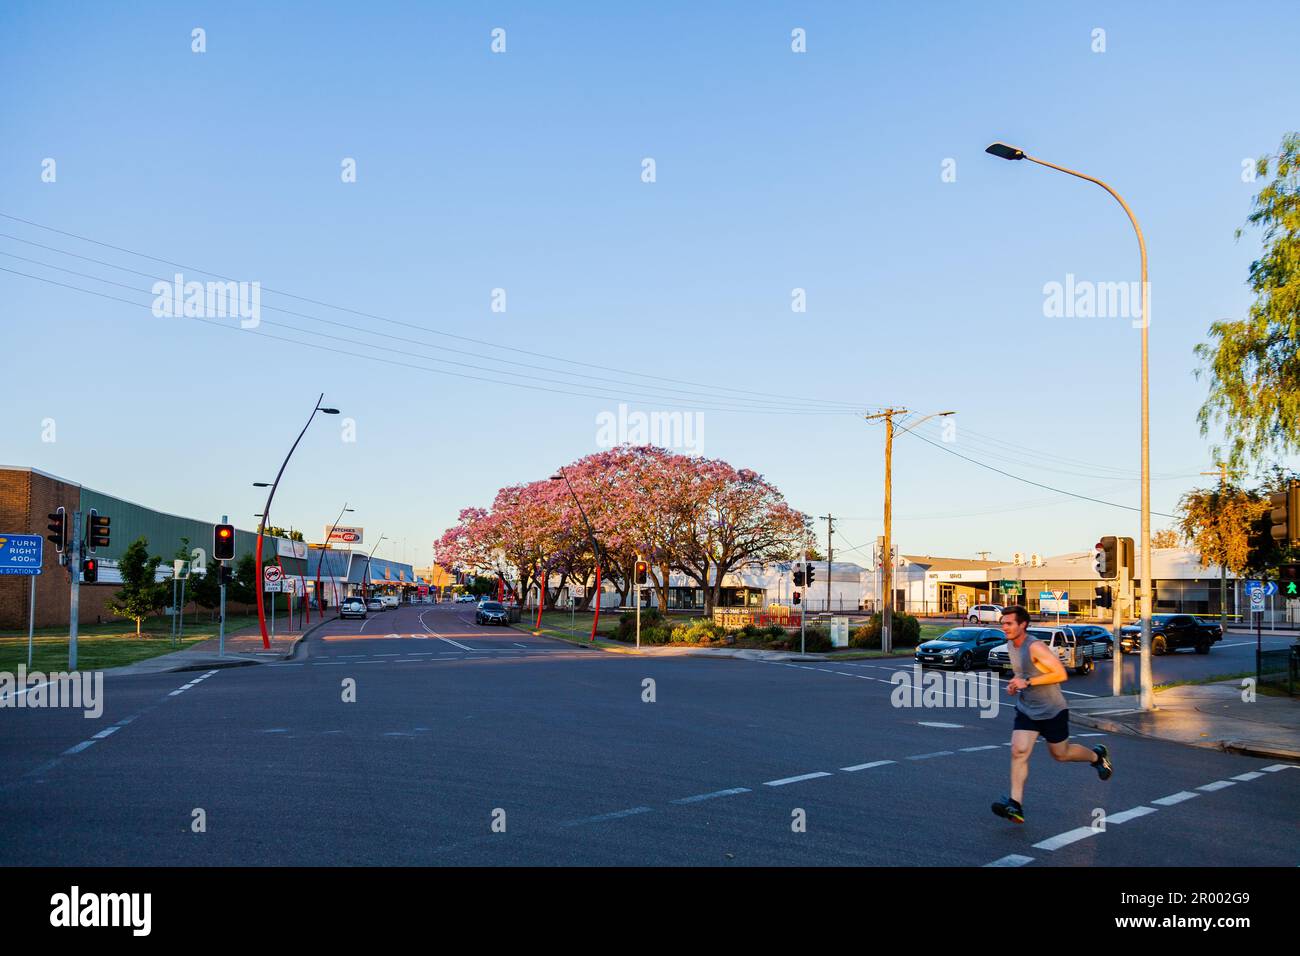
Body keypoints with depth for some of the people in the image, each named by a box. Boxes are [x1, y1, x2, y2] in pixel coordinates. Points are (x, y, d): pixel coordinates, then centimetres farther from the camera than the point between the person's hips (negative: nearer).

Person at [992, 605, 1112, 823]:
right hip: (1026, 710, 6)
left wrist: (1028, 682, -27)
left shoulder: (1035, 647, -23)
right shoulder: (1010, 645, 2)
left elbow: (1061, 674, -25)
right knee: (1018, 751, -10)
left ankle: (1097, 756, 43)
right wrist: (1014, 683, 1)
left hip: (1052, 711, -6)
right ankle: (1015, 805, -12)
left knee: (1060, 754, 13)